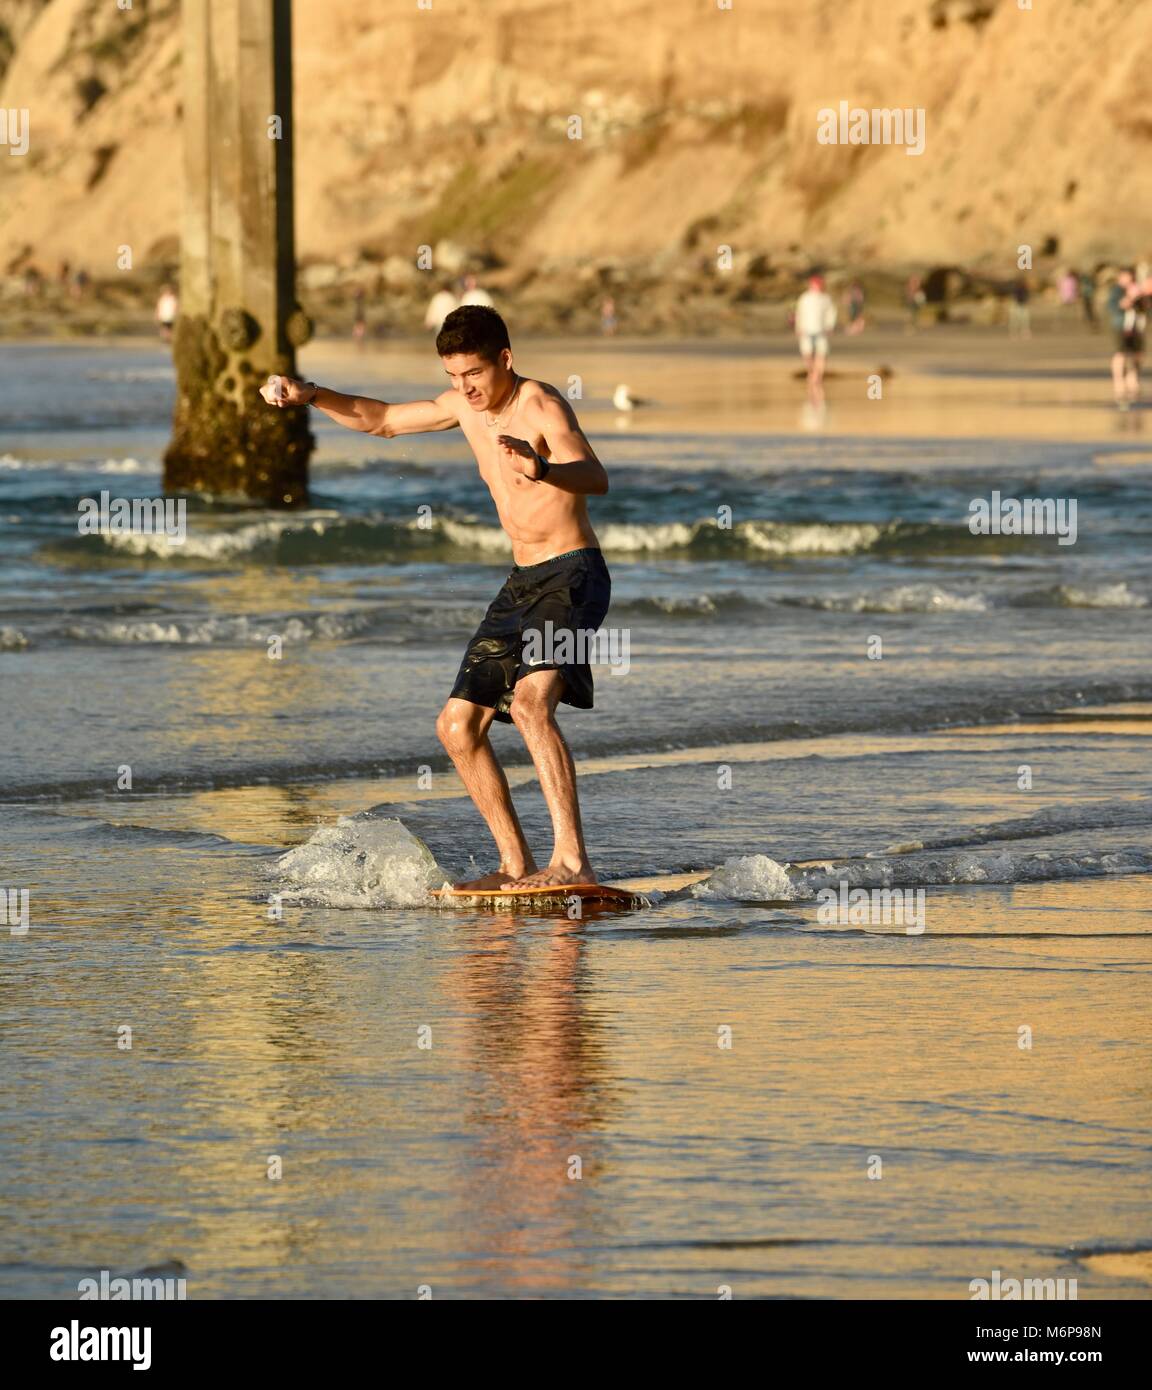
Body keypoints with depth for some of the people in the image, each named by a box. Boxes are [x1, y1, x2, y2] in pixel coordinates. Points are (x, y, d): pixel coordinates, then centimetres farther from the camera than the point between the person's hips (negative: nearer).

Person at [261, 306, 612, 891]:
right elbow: (382, 420, 25)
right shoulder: (466, 406, 8)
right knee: (457, 726, 6)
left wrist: (545, 469, -57)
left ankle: (572, 861, -36)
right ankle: (516, 866, 13)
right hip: (522, 581, 9)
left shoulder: (540, 405, -17)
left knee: (531, 703, -31)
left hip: (572, 577, -9)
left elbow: (595, 478, -35)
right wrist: (312, 396, 9)